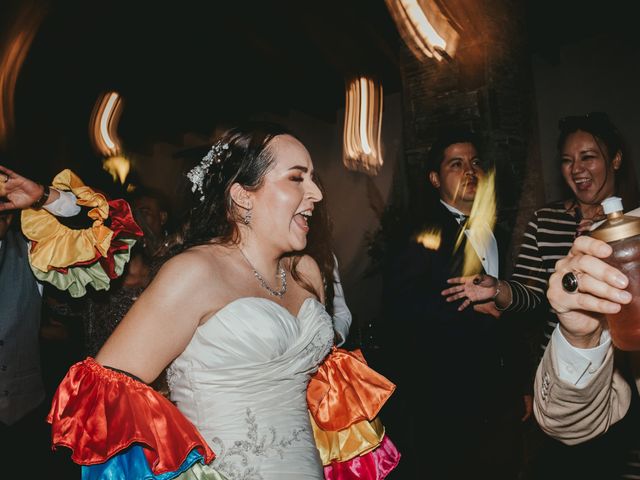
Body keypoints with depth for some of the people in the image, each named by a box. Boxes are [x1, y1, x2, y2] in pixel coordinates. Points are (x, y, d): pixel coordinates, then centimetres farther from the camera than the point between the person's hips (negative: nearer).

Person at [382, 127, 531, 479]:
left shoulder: (497, 236, 13)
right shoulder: (419, 232, -8)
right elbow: (398, 305, -21)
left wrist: (522, 384, 17)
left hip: (501, 397, 6)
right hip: (445, 398, -6)